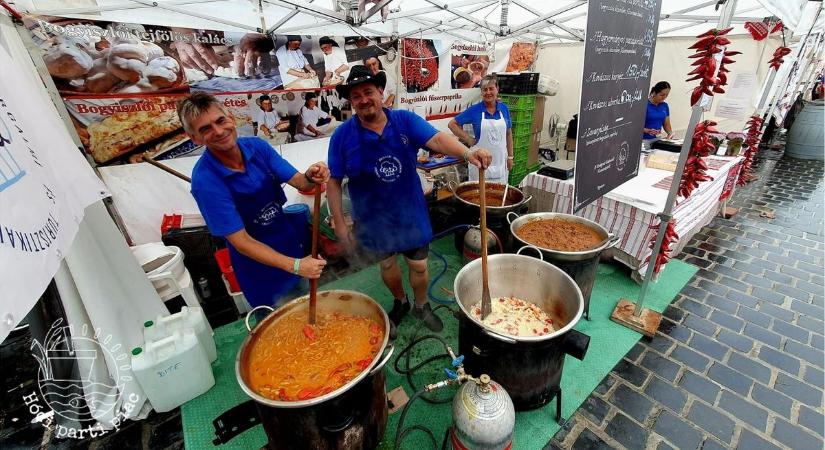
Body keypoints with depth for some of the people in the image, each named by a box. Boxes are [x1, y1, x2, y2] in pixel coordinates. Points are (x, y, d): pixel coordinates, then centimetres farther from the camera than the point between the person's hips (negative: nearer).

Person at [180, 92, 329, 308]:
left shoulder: (256, 146, -12)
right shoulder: (205, 180, -24)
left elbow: (300, 183, -11)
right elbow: (241, 241, -24)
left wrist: (310, 177, -35)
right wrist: (295, 266, -32)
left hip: (291, 246, 4)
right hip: (259, 267, -4)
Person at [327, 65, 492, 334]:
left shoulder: (405, 121, -8)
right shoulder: (342, 136, -9)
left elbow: (436, 139, -23)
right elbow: (333, 181, -7)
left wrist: (467, 153, -43)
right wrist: (339, 224, -8)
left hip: (411, 214, 0)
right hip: (375, 219, 1)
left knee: (419, 266, 11)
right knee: (387, 264, 20)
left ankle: (421, 306, 42)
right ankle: (400, 302, 50)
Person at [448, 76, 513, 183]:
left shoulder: (504, 108, 4)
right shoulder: (474, 110, -7)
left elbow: (508, 133, 10)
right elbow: (452, 124, -4)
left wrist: (510, 156, 8)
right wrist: (468, 139, -8)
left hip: (500, 161, 3)